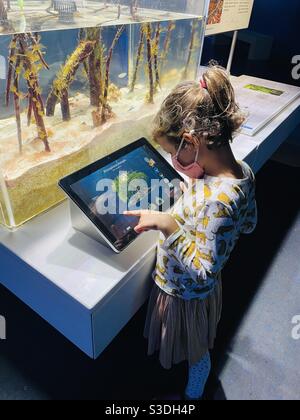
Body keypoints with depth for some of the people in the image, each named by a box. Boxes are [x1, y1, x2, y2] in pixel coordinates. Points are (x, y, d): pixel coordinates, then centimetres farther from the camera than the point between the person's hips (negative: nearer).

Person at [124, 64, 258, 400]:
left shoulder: (216, 200, -41)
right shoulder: (243, 170, -14)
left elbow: (204, 270, -31)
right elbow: (248, 224, 2)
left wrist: (167, 225, -33)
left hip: (187, 293, -8)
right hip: (198, 288, 8)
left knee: (195, 353, 25)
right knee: (196, 345, 36)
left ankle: (193, 393, 59)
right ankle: (196, 389, 68)